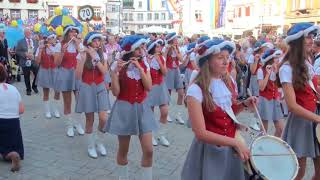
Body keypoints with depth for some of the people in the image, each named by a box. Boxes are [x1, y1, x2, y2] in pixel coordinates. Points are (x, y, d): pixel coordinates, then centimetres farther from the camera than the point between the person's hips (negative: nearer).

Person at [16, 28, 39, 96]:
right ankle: (28, 89, 25)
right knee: (27, 77, 7)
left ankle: (34, 86, 22)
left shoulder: (35, 41, 8)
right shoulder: (20, 42, 2)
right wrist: (25, 54, -15)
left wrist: (34, 55, -10)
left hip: (34, 61, 1)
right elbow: (17, 51, -2)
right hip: (25, 62, -1)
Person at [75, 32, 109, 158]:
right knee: (90, 119, 4)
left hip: (100, 87, 2)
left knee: (103, 118, -7)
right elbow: (78, 75, -12)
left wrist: (95, 57, -18)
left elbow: (104, 71, -13)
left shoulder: (103, 55, 3)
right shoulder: (82, 55, -5)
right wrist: (83, 59, -20)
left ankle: (99, 142, 19)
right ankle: (91, 146, 22)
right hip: (87, 87, -2)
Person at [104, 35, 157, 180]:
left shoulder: (144, 64, 2)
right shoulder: (117, 65, -8)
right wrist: (115, 71, -24)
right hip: (124, 109, -3)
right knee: (123, 151, 10)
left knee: (148, 151, -1)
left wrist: (139, 67, -17)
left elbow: (148, 87, -9)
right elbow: (115, 92, -13)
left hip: (142, 109, 3)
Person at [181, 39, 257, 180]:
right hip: (209, 150, -6)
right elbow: (201, 133, -23)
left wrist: (244, 104, -4)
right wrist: (235, 142, -26)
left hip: (232, 148, 6)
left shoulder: (229, 81, -1)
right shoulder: (196, 90, -21)